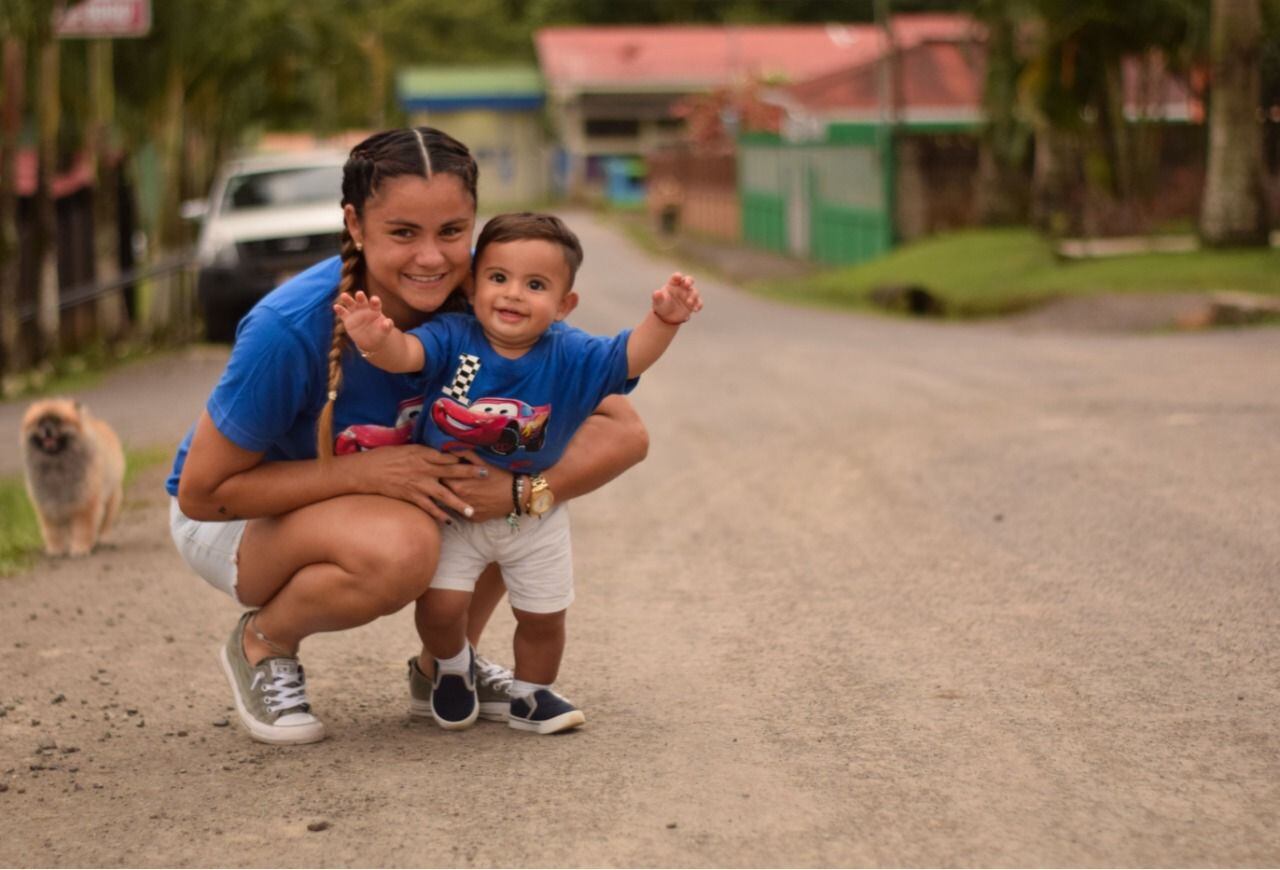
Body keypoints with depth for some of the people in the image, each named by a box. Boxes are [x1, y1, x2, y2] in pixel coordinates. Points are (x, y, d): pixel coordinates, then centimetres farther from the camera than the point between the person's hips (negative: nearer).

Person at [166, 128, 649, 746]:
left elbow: (625, 433, -20)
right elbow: (202, 491, -25)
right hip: (230, 519, -5)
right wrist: (365, 471, -34)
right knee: (399, 548, -37)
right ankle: (261, 643, -4)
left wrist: (517, 489, -38)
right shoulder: (289, 329, -33)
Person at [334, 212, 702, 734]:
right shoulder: (452, 338, -21)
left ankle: (531, 695, 40)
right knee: (442, 604, -10)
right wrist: (377, 340, -61)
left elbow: (629, 356, -26)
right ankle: (450, 667, 26)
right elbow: (404, 354, -37)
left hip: (534, 515, 2)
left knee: (543, 615, 11)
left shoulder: (569, 355, -16)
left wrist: (663, 320, -46)